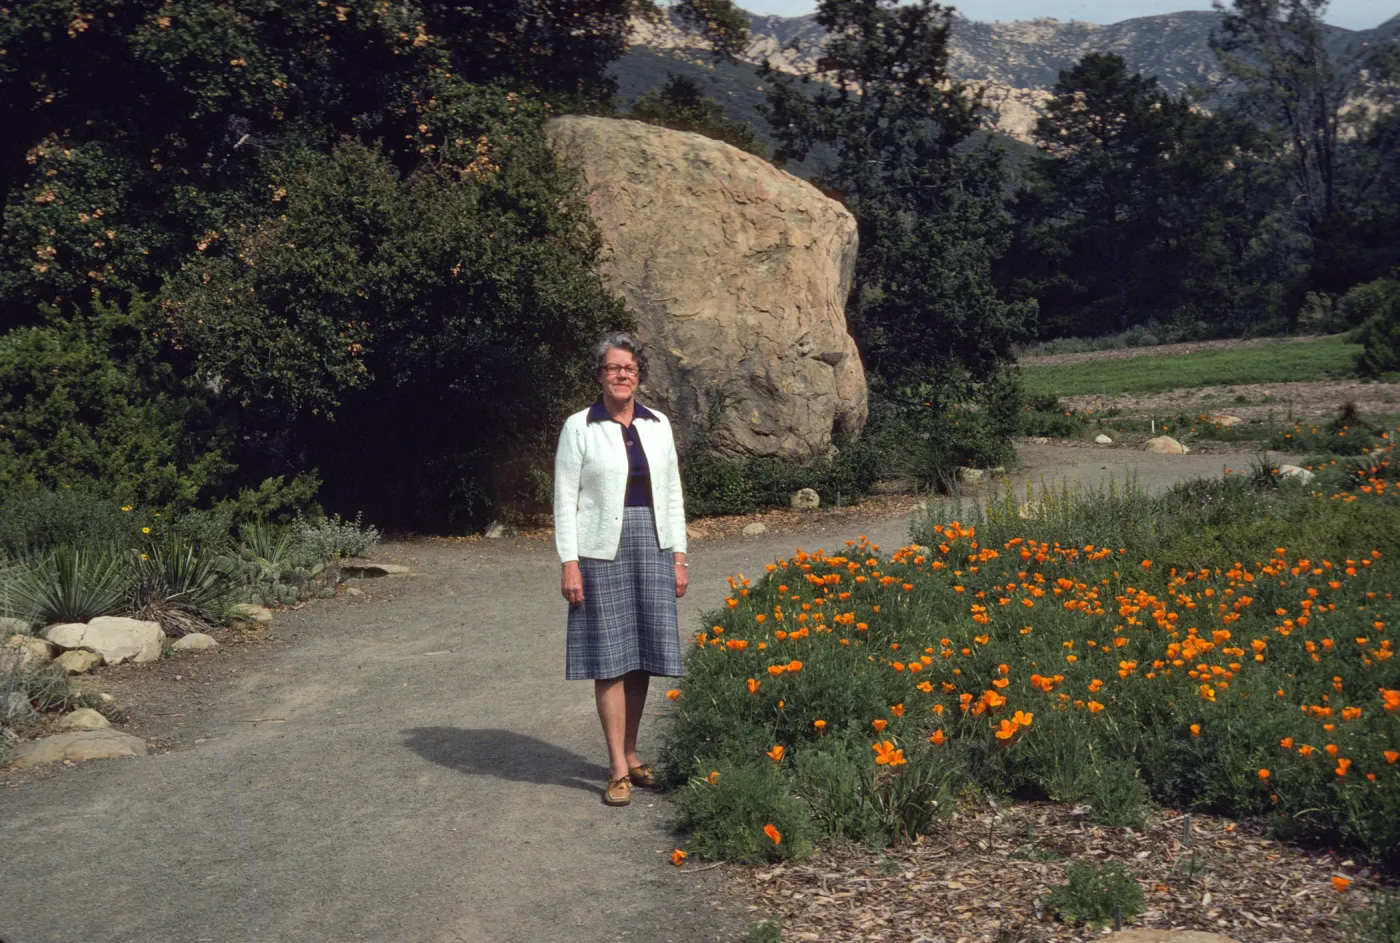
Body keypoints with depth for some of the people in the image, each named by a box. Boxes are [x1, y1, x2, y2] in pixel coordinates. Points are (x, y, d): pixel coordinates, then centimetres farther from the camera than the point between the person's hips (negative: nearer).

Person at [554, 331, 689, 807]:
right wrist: (570, 564, -9)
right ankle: (618, 770, 3)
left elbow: (672, 494, 13)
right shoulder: (579, 428, -2)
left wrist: (678, 557, 9)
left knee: (642, 657, 8)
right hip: (602, 553, -4)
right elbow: (565, 499, -3)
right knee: (610, 659, -2)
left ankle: (630, 754, 22)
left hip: (652, 550, 4)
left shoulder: (658, 425, 9)